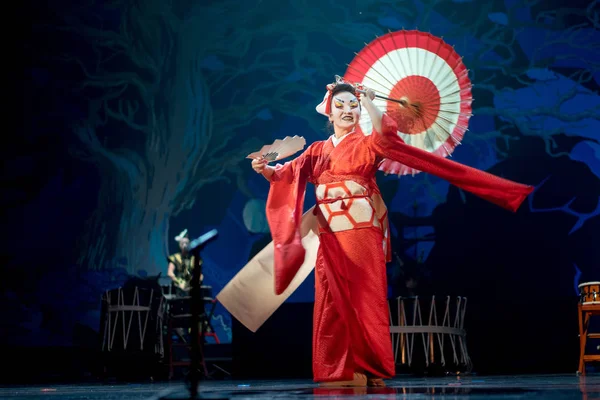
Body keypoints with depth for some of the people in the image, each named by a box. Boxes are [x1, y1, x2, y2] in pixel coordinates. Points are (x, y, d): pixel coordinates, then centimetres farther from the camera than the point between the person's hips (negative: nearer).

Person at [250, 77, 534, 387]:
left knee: (366, 297, -6)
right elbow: (288, 173, 5)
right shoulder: (317, 151, 16)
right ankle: (338, 370, 4)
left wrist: (368, 102, -20)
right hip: (330, 235, 4)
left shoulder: (367, 144, 6)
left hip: (363, 230, -4)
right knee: (333, 300, 0)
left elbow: (386, 135, -17)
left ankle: (369, 368, -4)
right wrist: (266, 169, -13)